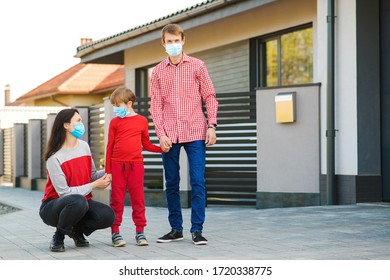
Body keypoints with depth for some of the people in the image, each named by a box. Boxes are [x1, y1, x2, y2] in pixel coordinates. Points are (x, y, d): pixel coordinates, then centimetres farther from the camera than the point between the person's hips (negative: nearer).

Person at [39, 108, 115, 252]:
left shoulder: (84, 146, 2)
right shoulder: (54, 158, -19)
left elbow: (92, 175, 8)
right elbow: (64, 192, -21)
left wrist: (106, 173, -12)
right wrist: (94, 185, -17)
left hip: (82, 202, 6)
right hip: (53, 207, -6)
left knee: (108, 215, -22)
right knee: (78, 201, -39)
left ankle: (77, 230, 9)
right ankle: (59, 236, -11)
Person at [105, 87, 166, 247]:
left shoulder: (142, 121, 6)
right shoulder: (115, 122, 5)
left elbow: (146, 145, 14)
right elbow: (110, 147, 5)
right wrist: (108, 171, 2)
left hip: (136, 165, 0)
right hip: (117, 165, 0)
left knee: (138, 199, 3)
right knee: (117, 200, 2)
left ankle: (140, 232, 9)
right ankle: (115, 232, 7)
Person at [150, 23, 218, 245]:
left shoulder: (197, 66, 5)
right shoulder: (158, 72, 9)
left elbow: (210, 97, 4)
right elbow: (156, 104, 6)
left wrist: (212, 125, -6)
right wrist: (161, 133, -4)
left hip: (195, 133, -2)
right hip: (170, 135, 2)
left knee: (198, 182, -6)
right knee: (172, 183, 6)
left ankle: (197, 230, -2)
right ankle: (176, 229, 15)